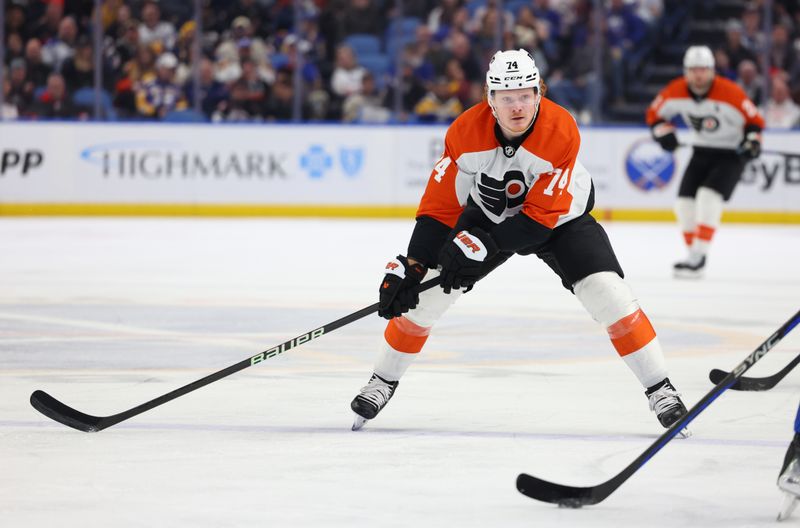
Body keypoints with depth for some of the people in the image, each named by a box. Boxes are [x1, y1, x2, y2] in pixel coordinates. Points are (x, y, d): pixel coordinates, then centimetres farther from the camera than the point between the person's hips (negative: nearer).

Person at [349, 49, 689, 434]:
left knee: (606, 291, -19)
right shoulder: (466, 132, -26)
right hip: (487, 212, 2)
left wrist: (484, 244, -37)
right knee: (424, 290, -8)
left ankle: (660, 389, -7)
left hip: (560, 215, -2)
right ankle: (383, 381, 11)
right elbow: (440, 206, -20)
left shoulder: (561, 132, -33)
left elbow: (543, 215, -31)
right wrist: (412, 266, -27)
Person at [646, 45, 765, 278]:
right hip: (702, 152, 5)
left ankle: (697, 258, -23)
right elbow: (655, 113, 4)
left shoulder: (730, 93, -25)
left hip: (732, 153, -5)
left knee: (709, 197, -23)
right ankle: (694, 254, 15)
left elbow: (754, 120, -12)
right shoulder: (675, 92, -13)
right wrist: (663, 132, -13)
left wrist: (752, 141, -28)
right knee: (685, 204, -1)